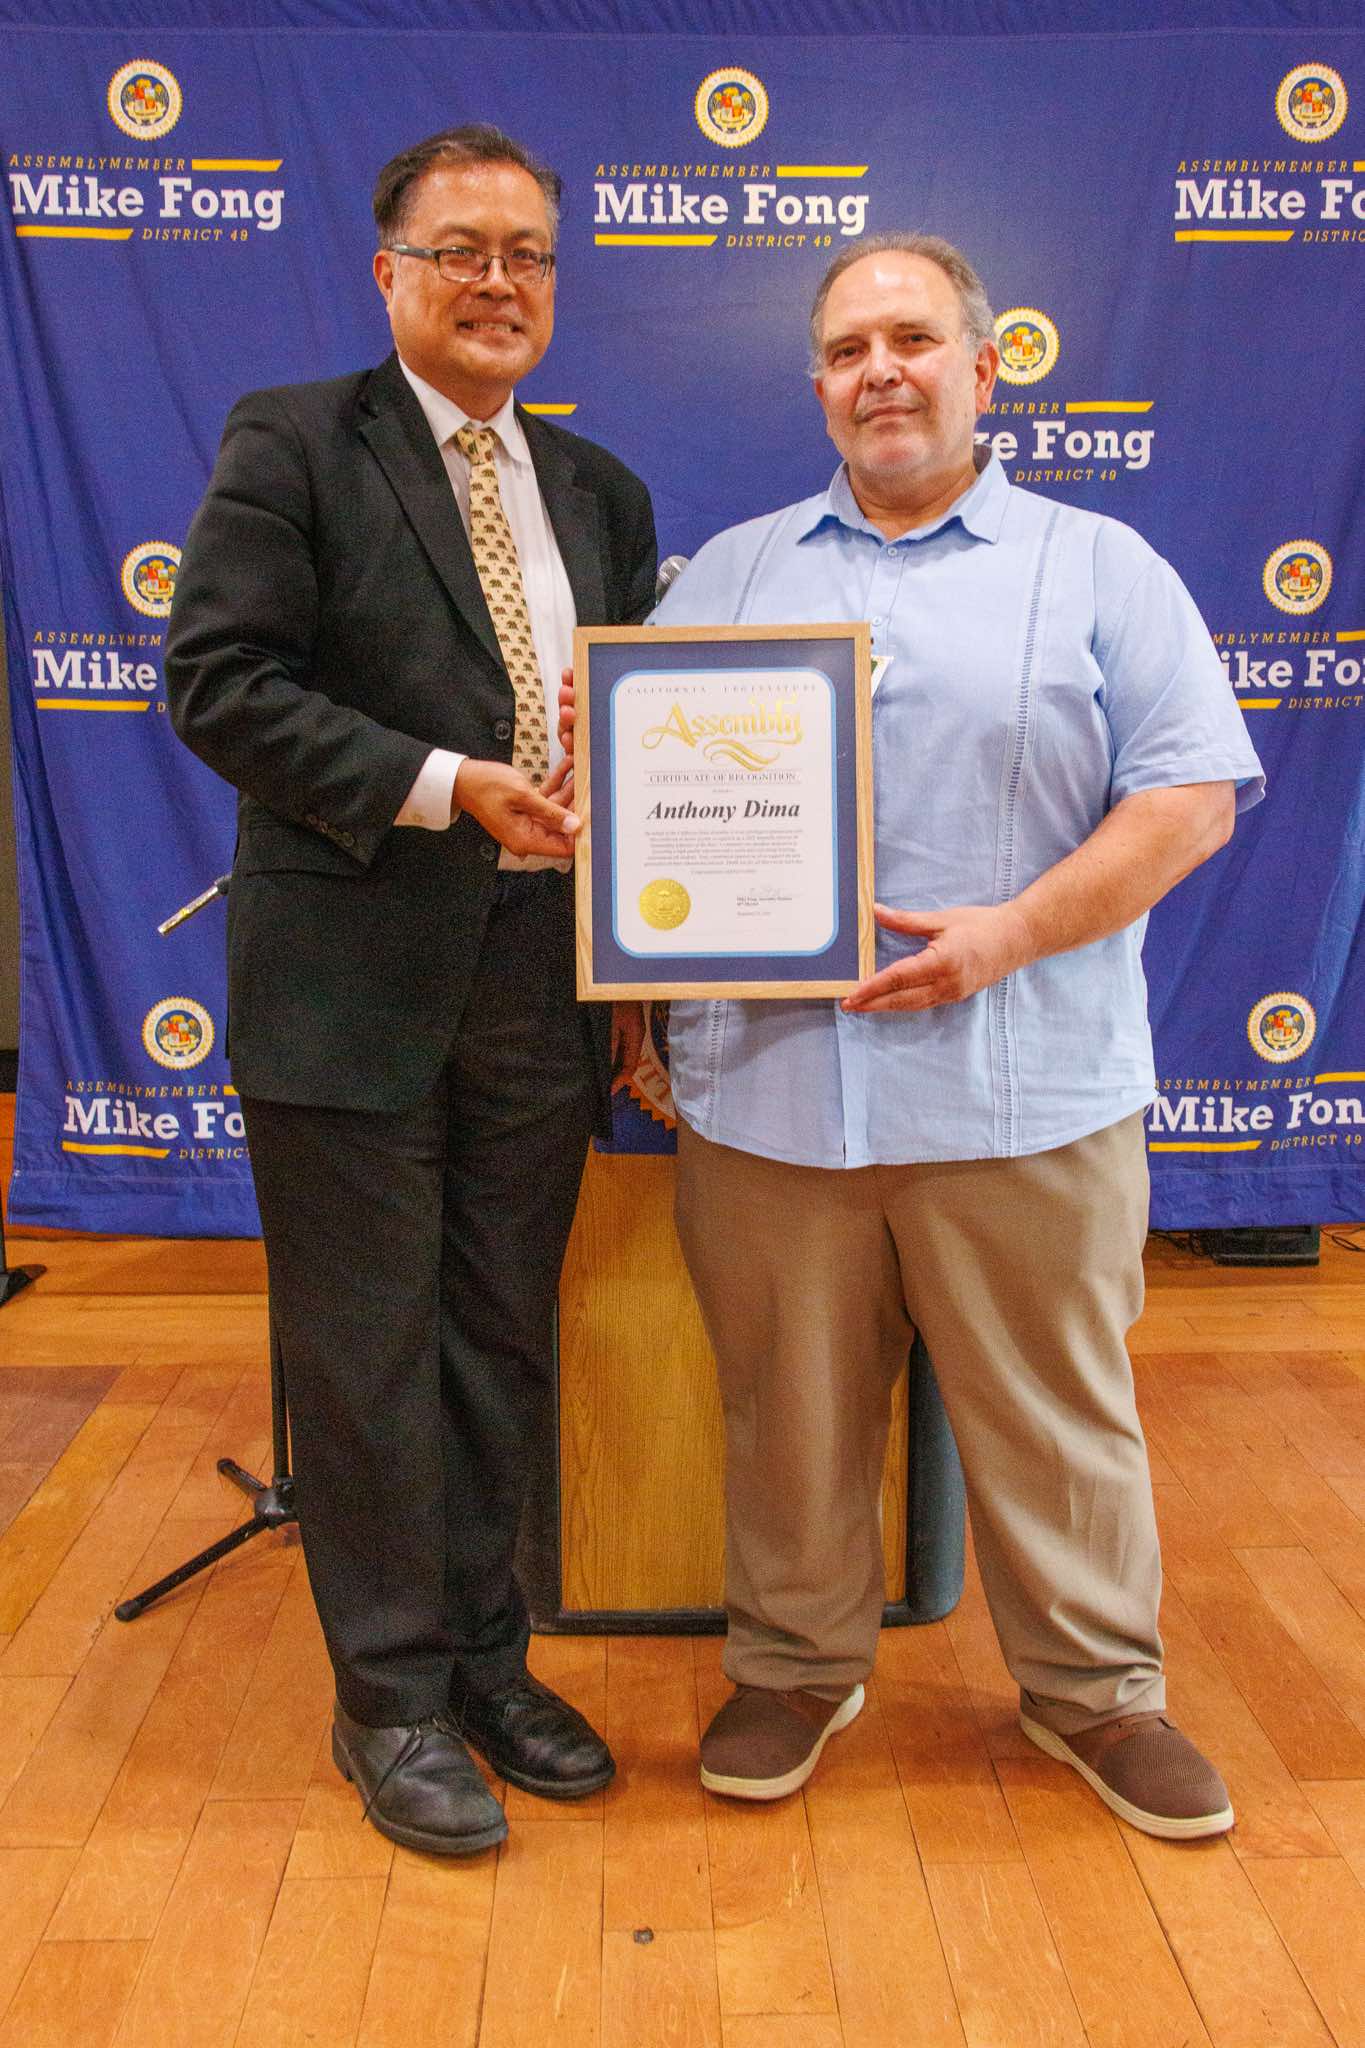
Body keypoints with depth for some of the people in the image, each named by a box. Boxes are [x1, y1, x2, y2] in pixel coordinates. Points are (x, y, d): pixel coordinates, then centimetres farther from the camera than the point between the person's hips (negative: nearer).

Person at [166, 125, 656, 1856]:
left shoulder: (600, 491, 16)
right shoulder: (290, 444, -1)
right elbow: (219, 679, -10)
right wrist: (451, 786, -18)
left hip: (541, 978, 5)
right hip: (354, 978, -5)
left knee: (503, 1343, 14)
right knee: (368, 1355, 5)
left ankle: (484, 1656, 32)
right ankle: (392, 1698, 23)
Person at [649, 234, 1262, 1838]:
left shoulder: (1100, 568, 6)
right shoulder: (729, 574, 15)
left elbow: (1192, 795, -2)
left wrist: (1009, 933, -14)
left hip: (1022, 1090, -1)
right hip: (765, 1082, 2)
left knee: (1055, 1411, 9)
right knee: (788, 1407, 12)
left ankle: (1093, 1685, 31)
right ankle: (795, 1667, 33)